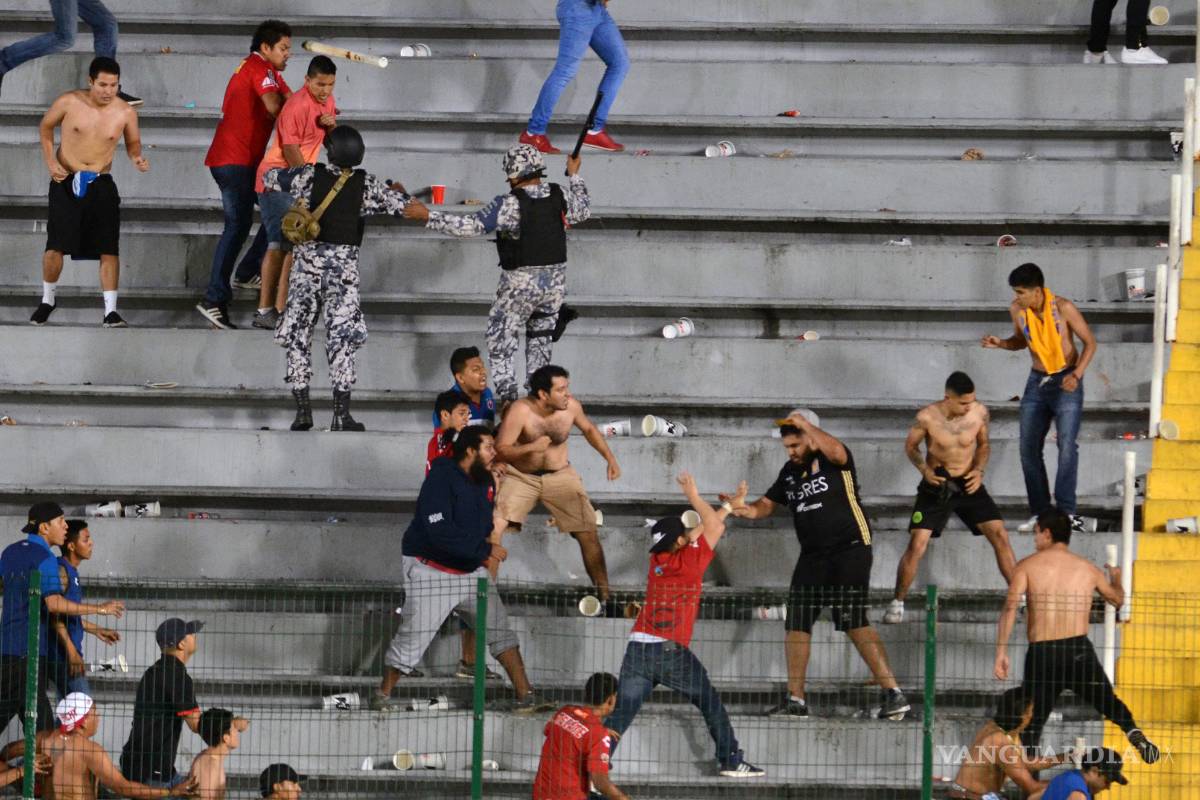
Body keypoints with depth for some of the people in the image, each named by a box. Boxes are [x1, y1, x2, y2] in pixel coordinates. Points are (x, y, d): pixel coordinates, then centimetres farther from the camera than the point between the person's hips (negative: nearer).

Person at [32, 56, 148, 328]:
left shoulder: (125, 112, -8)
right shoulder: (69, 102, -11)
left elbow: (132, 142, 10)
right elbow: (46, 126, 6)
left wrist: (137, 157, -13)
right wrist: (50, 161, -4)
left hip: (101, 184, 1)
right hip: (65, 181, -1)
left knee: (109, 248, -6)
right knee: (56, 246, -1)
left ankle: (110, 311, -2)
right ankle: (48, 300, 22)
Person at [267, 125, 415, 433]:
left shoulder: (309, 176, -2)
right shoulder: (366, 185, -3)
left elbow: (269, 179, 12)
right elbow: (403, 205, 5)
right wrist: (398, 190, 28)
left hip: (308, 260, 0)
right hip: (345, 265, 0)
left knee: (298, 337, 8)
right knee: (342, 338, 1)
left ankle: (302, 410, 2)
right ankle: (341, 413, -8)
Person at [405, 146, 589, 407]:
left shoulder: (509, 204, -18)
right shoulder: (560, 197, -2)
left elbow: (471, 226, -21)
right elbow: (583, 211, 19)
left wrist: (428, 216, -16)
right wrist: (574, 176, 33)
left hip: (520, 284, -5)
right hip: (555, 282, 5)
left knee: (500, 340, 8)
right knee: (541, 339, 18)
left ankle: (507, 394, -1)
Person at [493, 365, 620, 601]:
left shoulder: (571, 407, -12)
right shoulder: (520, 411, -24)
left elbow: (589, 429, 10)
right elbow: (500, 450, -22)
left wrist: (610, 458, 3)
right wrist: (530, 448, -36)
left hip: (560, 475, 2)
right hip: (521, 476, -2)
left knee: (589, 534, -3)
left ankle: (605, 596, 8)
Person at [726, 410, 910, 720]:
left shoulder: (834, 460, -9)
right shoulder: (790, 471, 13)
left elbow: (835, 450, -34)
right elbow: (767, 504, 16)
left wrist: (805, 424, -23)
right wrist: (748, 509, -7)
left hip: (850, 550, -8)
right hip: (813, 555, 8)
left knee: (854, 623, -17)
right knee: (796, 623, 6)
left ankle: (893, 694, -16)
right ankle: (795, 700, 15)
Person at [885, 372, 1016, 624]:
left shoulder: (979, 412, -12)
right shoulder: (927, 418, -18)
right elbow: (910, 446, 0)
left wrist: (979, 470, -10)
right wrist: (924, 469, -18)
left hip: (968, 485, 2)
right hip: (936, 485, -2)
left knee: (1000, 536, -6)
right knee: (916, 546, -10)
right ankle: (897, 602, 8)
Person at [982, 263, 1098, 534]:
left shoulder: (1063, 308, -19)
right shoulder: (1017, 309, -5)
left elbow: (1089, 342, -10)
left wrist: (1077, 375, -22)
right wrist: (1001, 344, -6)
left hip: (1066, 382, -5)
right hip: (1037, 381, 5)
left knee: (1067, 445, -16)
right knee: (1029, 448, 2)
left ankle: (1066, 511, -17)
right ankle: (1040, 511, 8)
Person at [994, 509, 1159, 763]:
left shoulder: (1027, 566, 4)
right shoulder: (1089, 570, 13)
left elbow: (1010, 608, -9)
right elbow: (1117, 599, 32)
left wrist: (1001, 652, -10)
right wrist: (1116, 579, 55)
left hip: (1041, 653, -1)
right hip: (1079, 651, 1)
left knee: (1032, 722, 9)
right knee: (1110, 704, 11)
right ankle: (1134, 734, -18)